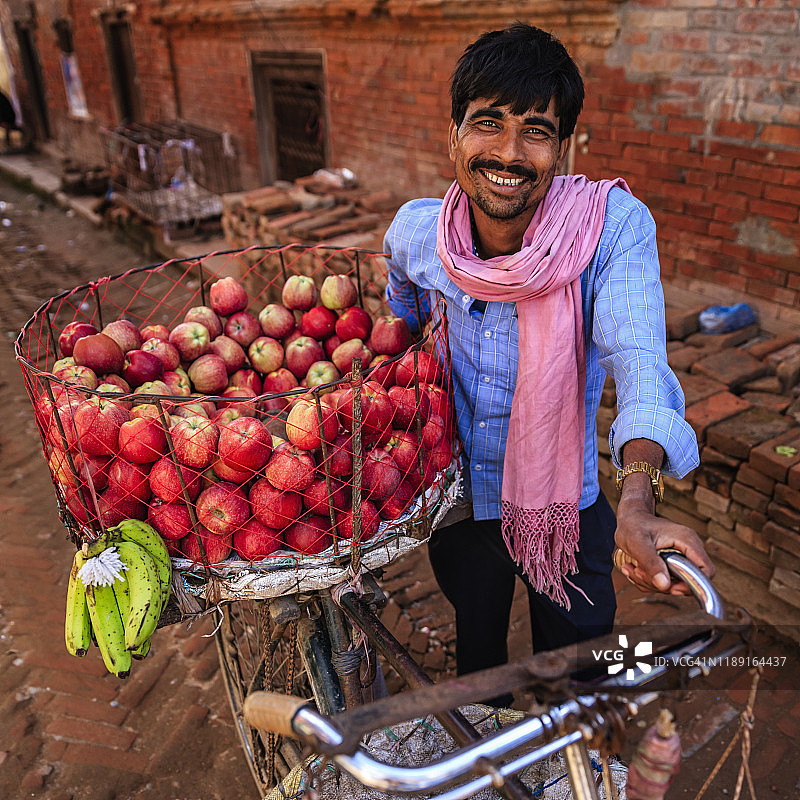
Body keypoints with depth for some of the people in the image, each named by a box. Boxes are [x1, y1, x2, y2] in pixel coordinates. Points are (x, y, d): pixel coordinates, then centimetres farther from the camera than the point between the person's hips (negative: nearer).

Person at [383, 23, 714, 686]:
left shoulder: (613, 226, -22)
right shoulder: (414, 233, -14)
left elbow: (638, 357, -36)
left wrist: (638, 502, -52)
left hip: (567, 508, -2)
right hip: (456, 503, 3)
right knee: (476, 652, 28)